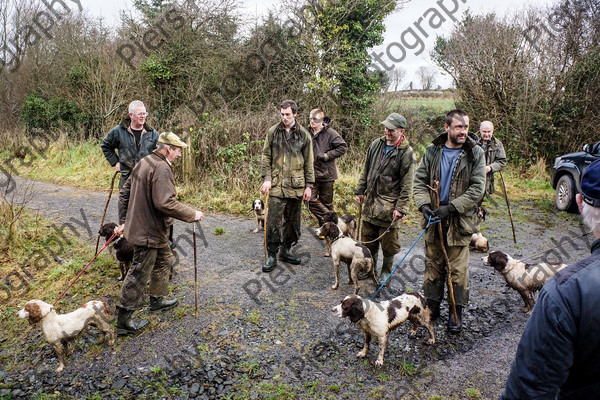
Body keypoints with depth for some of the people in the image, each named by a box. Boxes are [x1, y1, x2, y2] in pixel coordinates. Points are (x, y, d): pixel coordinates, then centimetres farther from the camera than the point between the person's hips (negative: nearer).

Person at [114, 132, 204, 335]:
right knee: (139, 275, -1)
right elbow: (165, 203, -30)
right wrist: (192, 214, -19)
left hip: (137, 225, 10)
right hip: (148, 232, -10)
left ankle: (157, 300, 41)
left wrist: (123, 221, 19)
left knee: (165, 259, 25)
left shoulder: (143, 162, 10)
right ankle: (123, 321, 10)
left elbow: (125, 193, 15)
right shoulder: (162, 169, -21)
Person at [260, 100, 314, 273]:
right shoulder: (273, 132, 3)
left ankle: (285, 250, 27)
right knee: (273, 221, -4)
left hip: (296, 185, 2)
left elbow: (309, 162, 6)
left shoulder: (303, 134, 4)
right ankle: (271, 255, 7)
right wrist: (267, 178, -7)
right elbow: (266, 156, 5)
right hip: (276, 185, -1)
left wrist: (309, 186, 2)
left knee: (292, 221, 11)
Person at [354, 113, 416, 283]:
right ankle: (370, 267, 35)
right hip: (370, 200, 6)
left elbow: (407, 185, -12)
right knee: (368, 238, 16)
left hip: (389, 205, -5)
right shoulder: (376, 144, 5)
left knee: (389, 241, 7)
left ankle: (386, 271, 27)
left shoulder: (406, 153, -12)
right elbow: (366, 170, 15)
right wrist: (360, 190, 13)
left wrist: (401, 207, -15)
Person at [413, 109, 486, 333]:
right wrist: (424, 204, -12)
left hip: (460, 220, -2)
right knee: (433, 265, 13)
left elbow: (477, 189, -8)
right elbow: (419, 180, 5)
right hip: (434, 219, 2)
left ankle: (457, 311, 21)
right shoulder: (432, 151, 3)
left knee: (458, 269, 5)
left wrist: (451, 207, -18)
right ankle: (432, 305, 28)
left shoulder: (475, 154, -3)